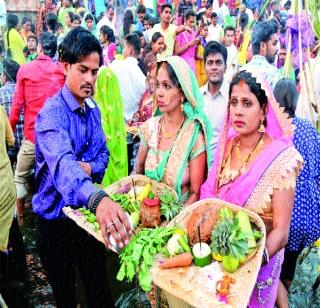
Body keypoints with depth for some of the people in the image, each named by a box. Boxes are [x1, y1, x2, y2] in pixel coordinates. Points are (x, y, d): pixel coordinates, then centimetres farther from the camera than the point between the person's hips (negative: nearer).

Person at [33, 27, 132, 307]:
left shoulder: (93, 110, 1)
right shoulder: (51, 115, -24)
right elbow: (62, 163, -43)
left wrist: (91, 167, -16)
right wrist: (97, 198, -62)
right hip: (56, 216, -5)